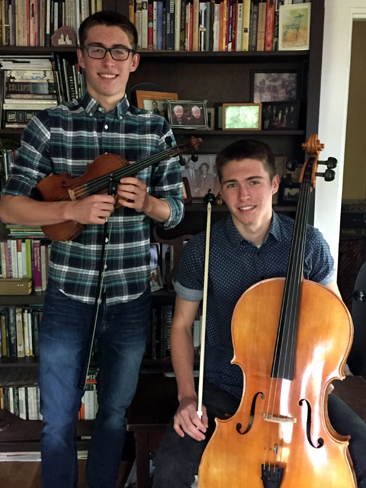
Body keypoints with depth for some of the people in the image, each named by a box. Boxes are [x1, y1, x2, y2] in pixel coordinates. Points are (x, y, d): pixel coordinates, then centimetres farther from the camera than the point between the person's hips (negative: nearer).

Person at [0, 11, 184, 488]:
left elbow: (175, 210, 6)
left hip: (131, 294, 2)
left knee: (115, 410, 19)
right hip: (68, 293, -1)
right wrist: (72, 209, -21)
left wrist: (145, 201, -16)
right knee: (58, 420, 12)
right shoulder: (49, 125, -3)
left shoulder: (156, 131, 1)